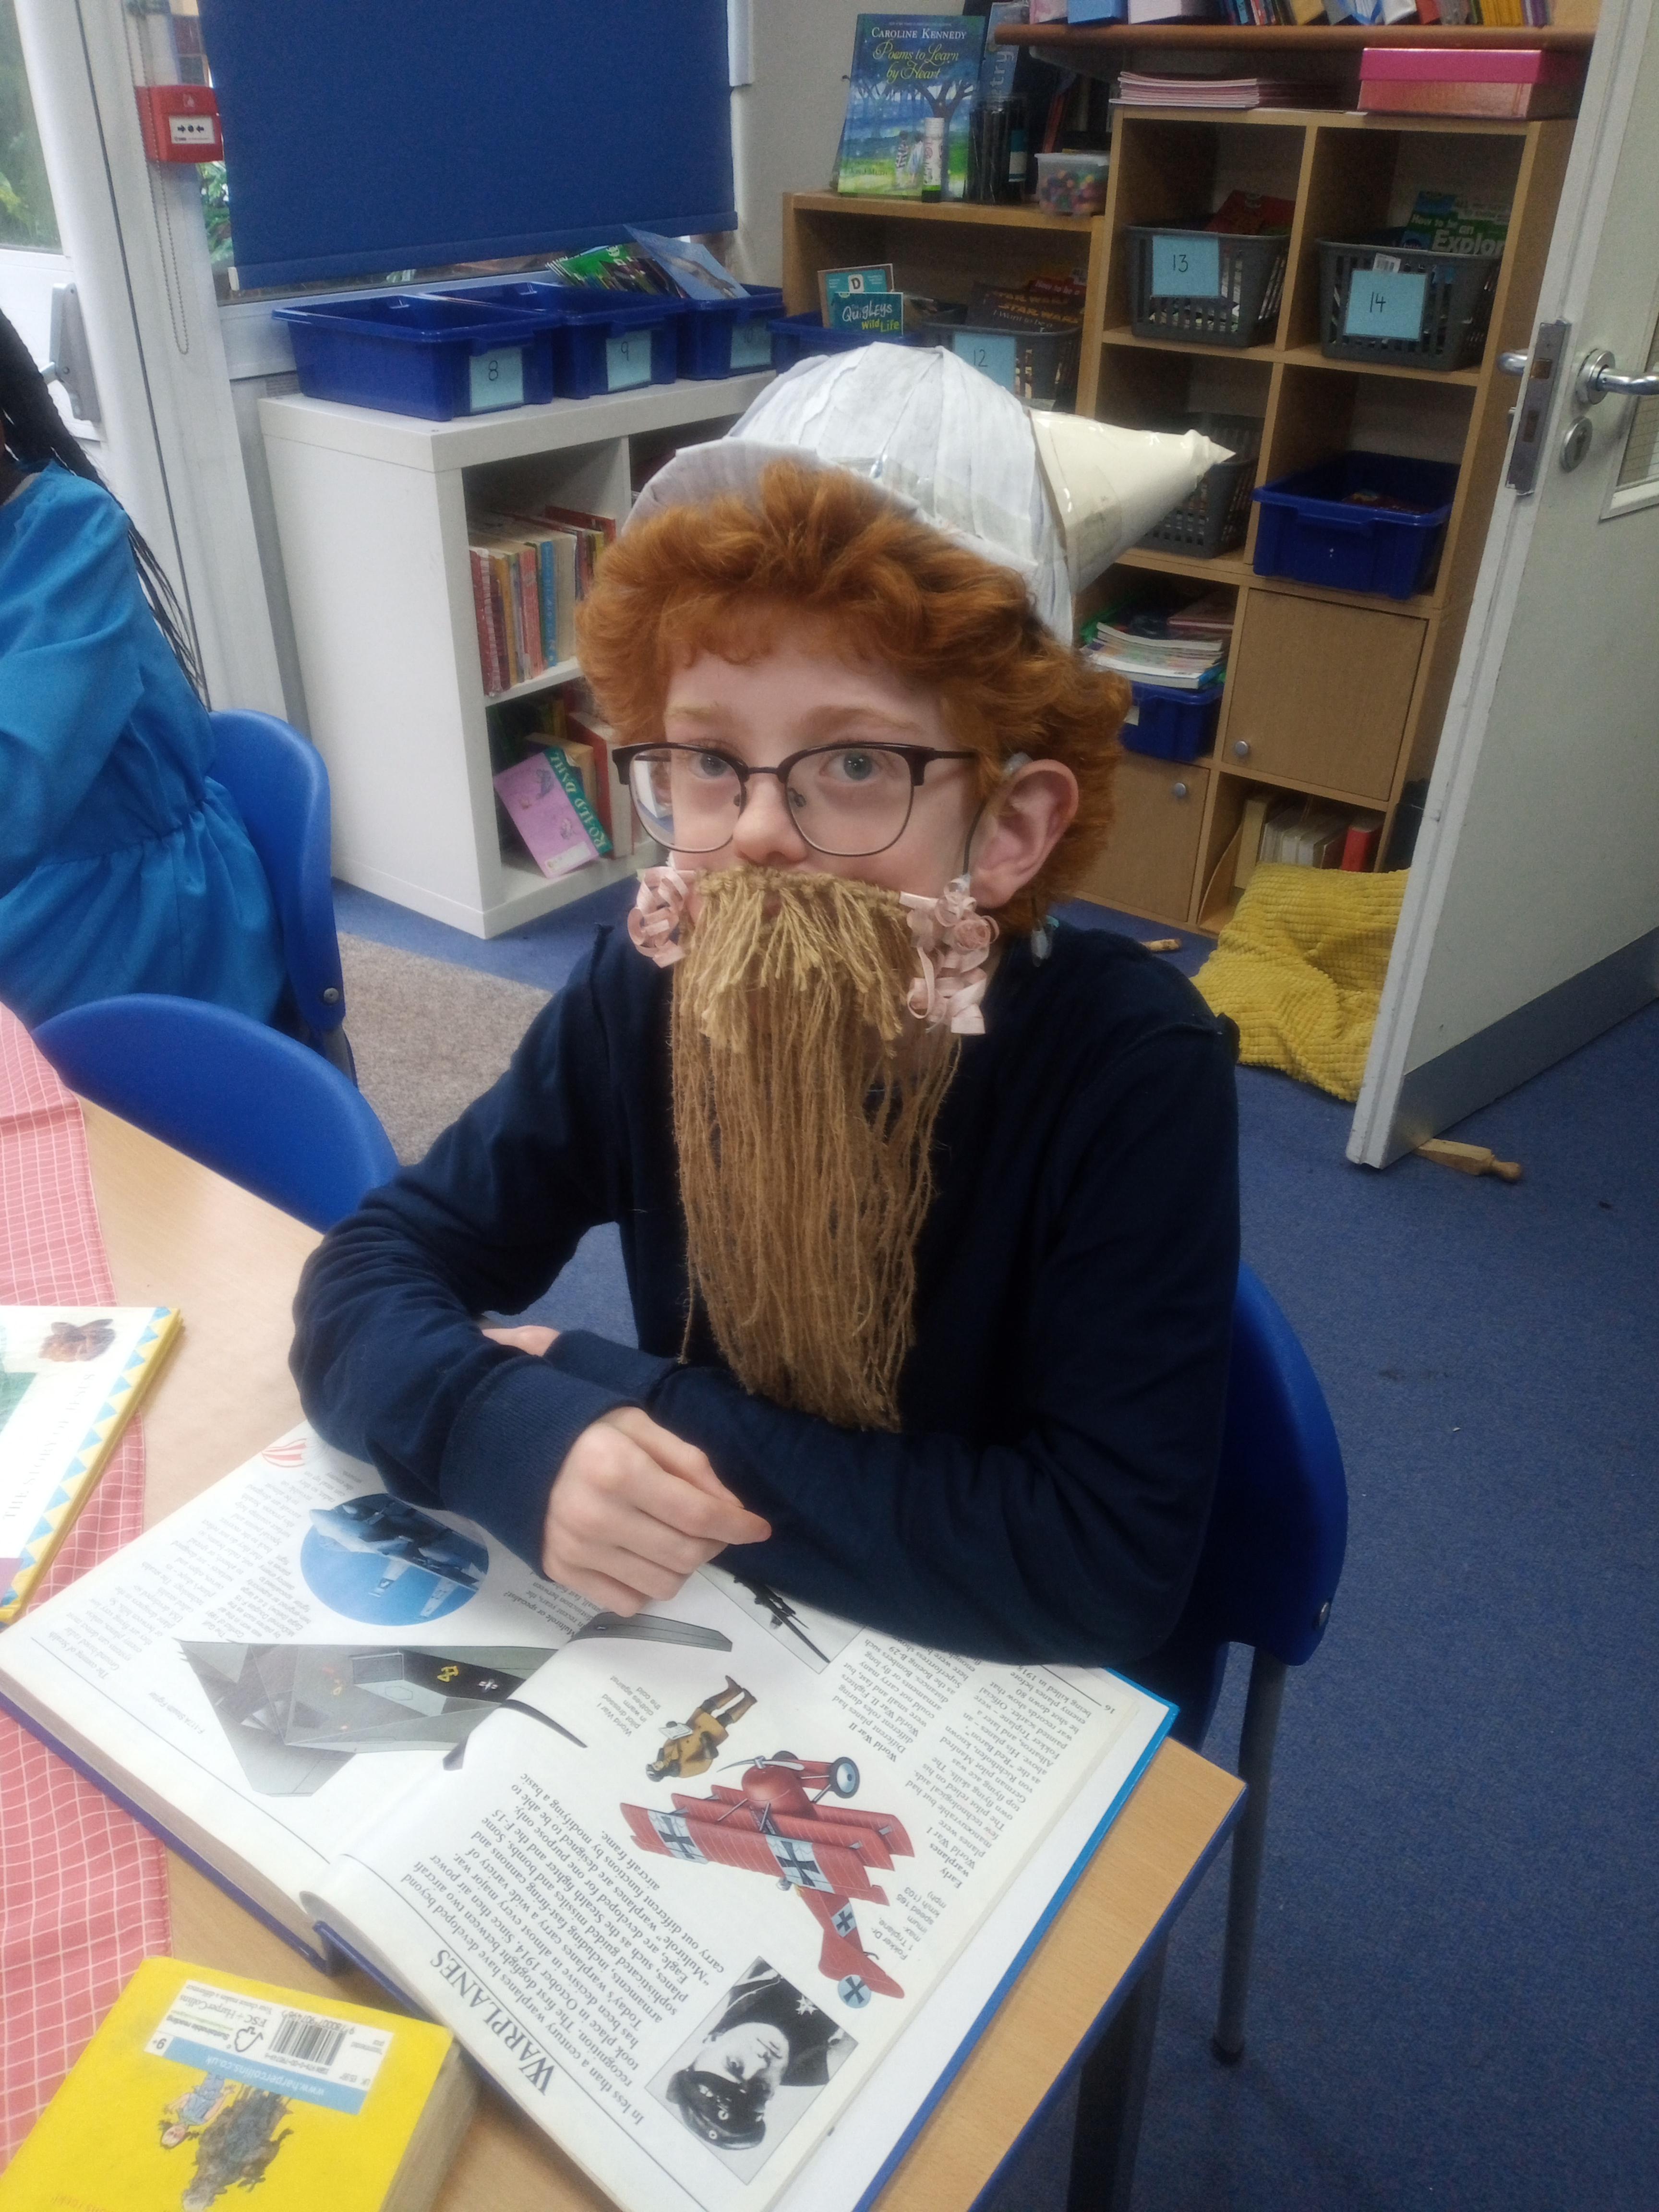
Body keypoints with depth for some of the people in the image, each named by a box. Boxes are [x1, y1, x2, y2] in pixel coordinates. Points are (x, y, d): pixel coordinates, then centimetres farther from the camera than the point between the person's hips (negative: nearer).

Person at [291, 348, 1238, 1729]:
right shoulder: (644, 998, -13)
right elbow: (368, 1280, -10)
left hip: (1006, 1703, -2)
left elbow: (1114, 1564, -26)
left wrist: (635, 1405, -24)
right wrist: (531, 1440, -31)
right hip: (708, 1642, 3)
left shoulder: (1133, 1069, -23)